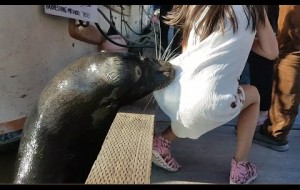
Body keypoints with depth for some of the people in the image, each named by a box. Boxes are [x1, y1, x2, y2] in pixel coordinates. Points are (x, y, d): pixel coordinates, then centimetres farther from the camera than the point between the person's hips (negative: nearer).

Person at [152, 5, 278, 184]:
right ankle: (240, 169, 26)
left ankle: (162, 142, 20)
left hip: (168, 91, 5)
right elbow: (272, 52, 17)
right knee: (253, 95, 25)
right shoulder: (253, 9, 10)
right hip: (204, 102, -4)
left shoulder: (196, 8, 19)